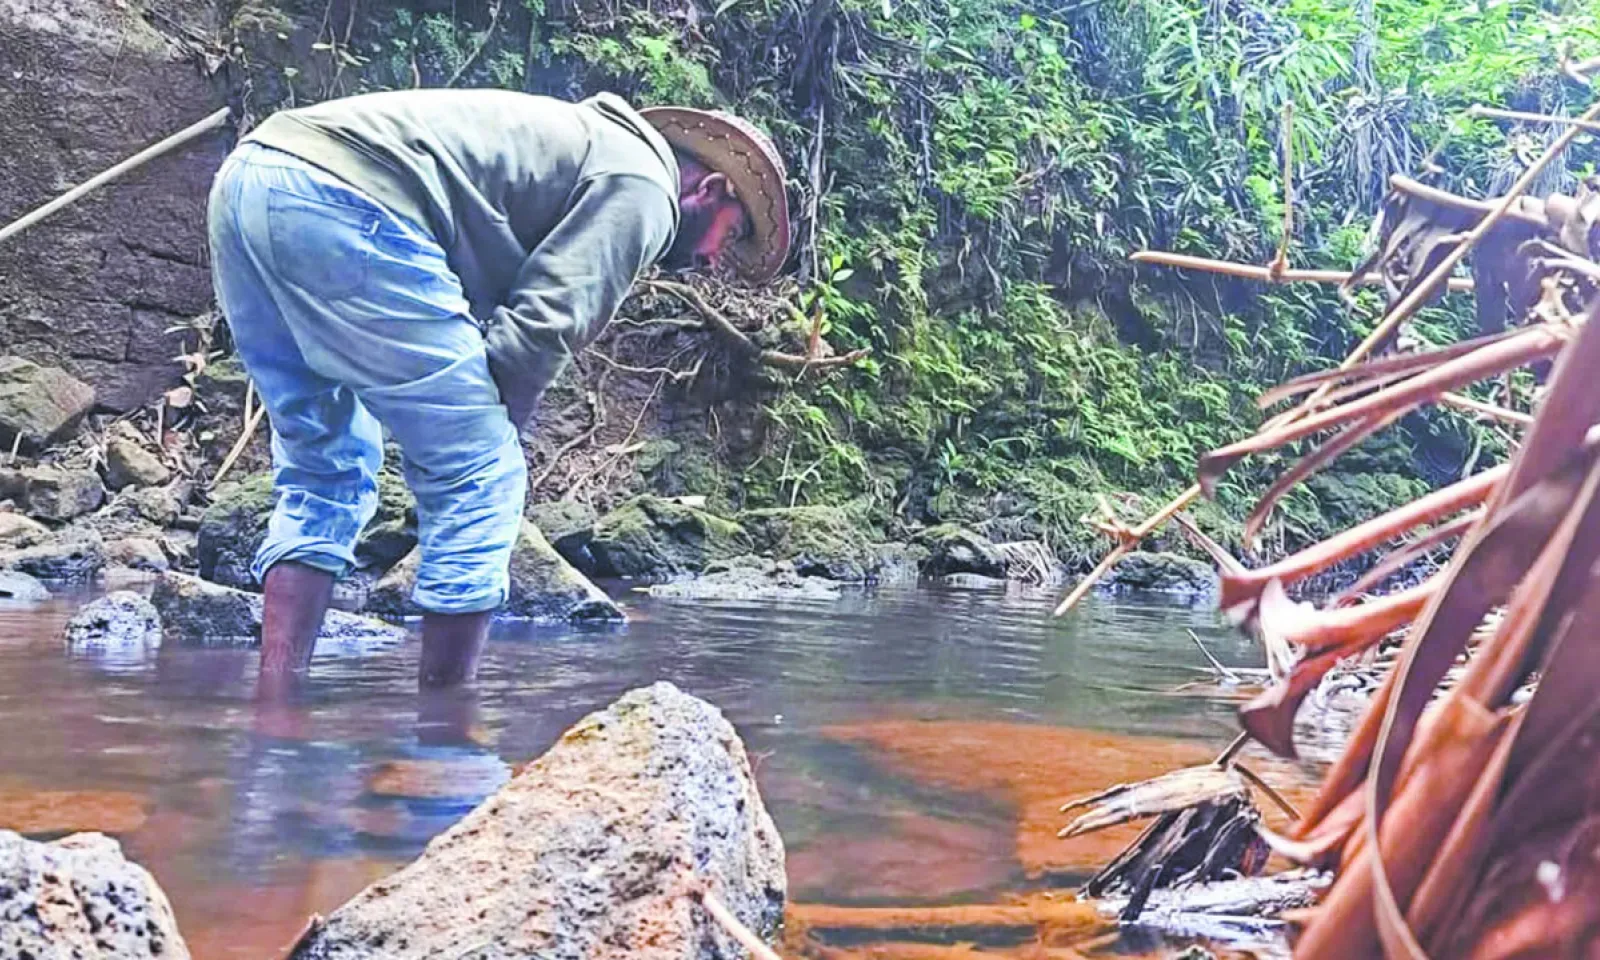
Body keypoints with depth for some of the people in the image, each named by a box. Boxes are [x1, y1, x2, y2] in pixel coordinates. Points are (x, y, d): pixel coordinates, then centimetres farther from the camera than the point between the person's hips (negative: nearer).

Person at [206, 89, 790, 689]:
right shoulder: (643, 184, 3)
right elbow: (540, 328, -9)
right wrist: (493, 437, 4)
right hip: (340, 202, -10)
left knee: (325, 471, 18)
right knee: (481, 478, -1)